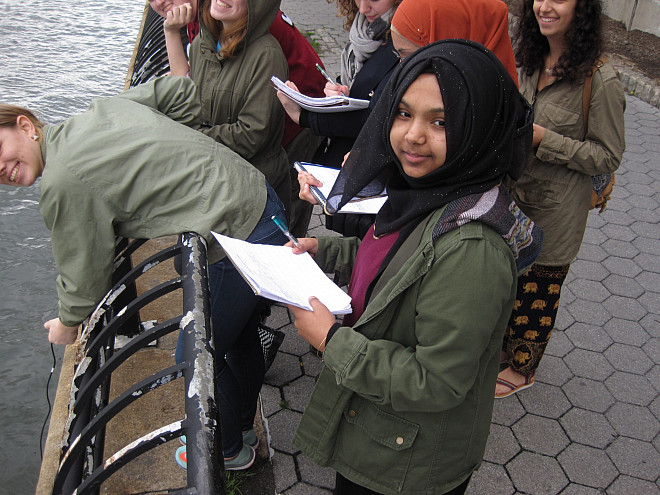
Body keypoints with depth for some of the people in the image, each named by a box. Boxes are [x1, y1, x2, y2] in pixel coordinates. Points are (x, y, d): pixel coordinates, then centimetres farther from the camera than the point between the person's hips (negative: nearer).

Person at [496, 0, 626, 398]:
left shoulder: (601, 79, -22)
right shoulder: (533, 60, 2)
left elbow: (608, 157, -18)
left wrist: (543, 139, -26)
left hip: (555, 210, -6)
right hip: (516, 192, 7)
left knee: (538, 291, 12)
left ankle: (522, 368, 35)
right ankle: (502, 345, 46)